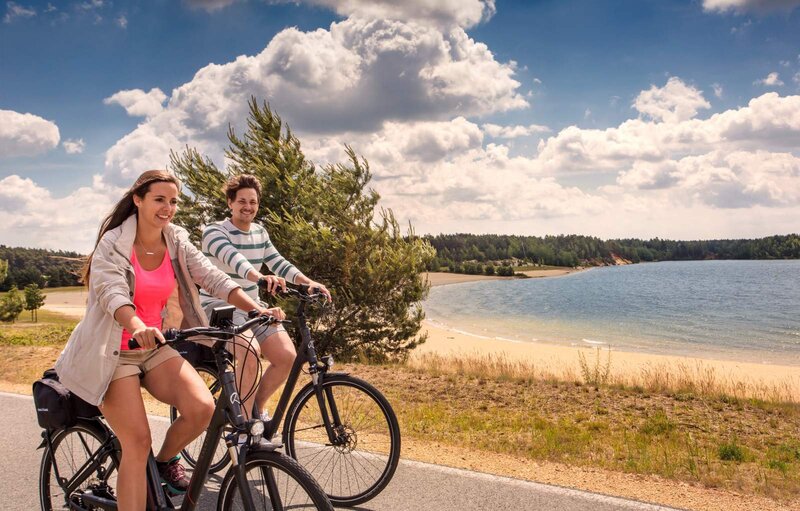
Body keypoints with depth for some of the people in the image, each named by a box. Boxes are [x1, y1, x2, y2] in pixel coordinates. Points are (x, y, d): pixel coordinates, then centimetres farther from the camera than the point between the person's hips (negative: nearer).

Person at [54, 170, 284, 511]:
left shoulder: (177, 243, 1)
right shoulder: (113, 243, -14)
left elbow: (214, 278, -7)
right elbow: (112, 293, -29)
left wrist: (258, 309, -22)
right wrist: (138, 328, -50)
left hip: (155, 346, 4)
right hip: (114, 351, -4)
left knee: (202, 408, -18)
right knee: (138, 443, -14)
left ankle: (166, 459, 12)